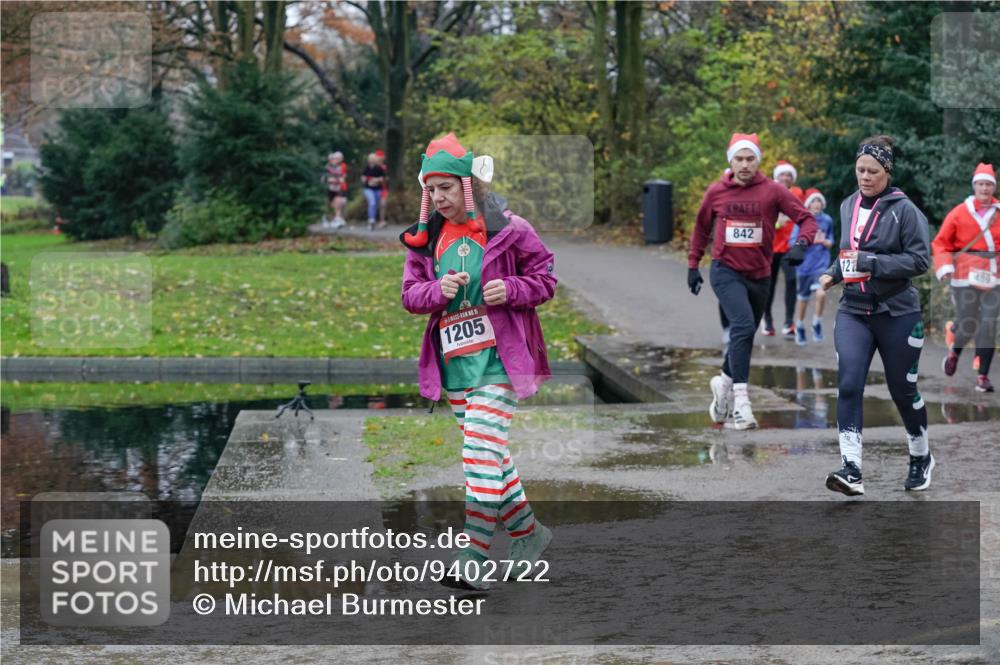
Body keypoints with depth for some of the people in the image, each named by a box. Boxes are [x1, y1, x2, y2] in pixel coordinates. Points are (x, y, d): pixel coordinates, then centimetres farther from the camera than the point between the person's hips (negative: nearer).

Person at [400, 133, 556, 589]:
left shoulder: (508, 230, -6)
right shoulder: (426, 238, 7)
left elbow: (546, 277, 0)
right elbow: (409, 294, 8)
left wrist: (511, 290, -18)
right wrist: (437, 290, -13)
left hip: (498, 358, -6)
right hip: (453, 362, 6)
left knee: (482, 453, -15)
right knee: (490, 454, 15)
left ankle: (473, 558, -17)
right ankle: (527, 532, 33)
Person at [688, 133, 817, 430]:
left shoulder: (772, 191, -4)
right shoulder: (716, 192, 0)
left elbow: (806, 218, -7)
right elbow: (702, 227, 16)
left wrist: (801, 243, -26)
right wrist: (693, 264, 15)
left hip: (759, 275, 2)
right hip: (726, 272, -2)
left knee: (745, 336, 14)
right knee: (743, 327, -22)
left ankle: (724, 382, 40)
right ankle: (740, 399, -24)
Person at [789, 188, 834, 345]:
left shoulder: (827, 220, 2)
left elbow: (830, 242, 12)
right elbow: (793, 242, -5)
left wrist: (824, 241, -10)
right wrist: (811, 240, -18)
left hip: (821, 264, 0)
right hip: (804, 265, 0)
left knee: (821, 293, -21)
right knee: (802, 298, 11)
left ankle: (817, 324, 2)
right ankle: (799, 329, 31)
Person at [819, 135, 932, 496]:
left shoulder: (904, 209, -11)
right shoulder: (848, 206, 8)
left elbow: (920, 259, -16)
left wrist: (871, 263, -22)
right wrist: (833, 274, 5)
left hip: (897, 313, -4)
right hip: (853, 312, 4)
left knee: (902, 390, 9)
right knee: (848, 384, -14)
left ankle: (921, 458, 33)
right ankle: (851, 469, -18)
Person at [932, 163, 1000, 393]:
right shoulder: (959, 213, -2)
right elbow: (941, 242, 1)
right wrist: (944, 266, -13)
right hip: (966, 276, -2)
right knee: (968, 325, -1)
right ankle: (954, 352, 34)